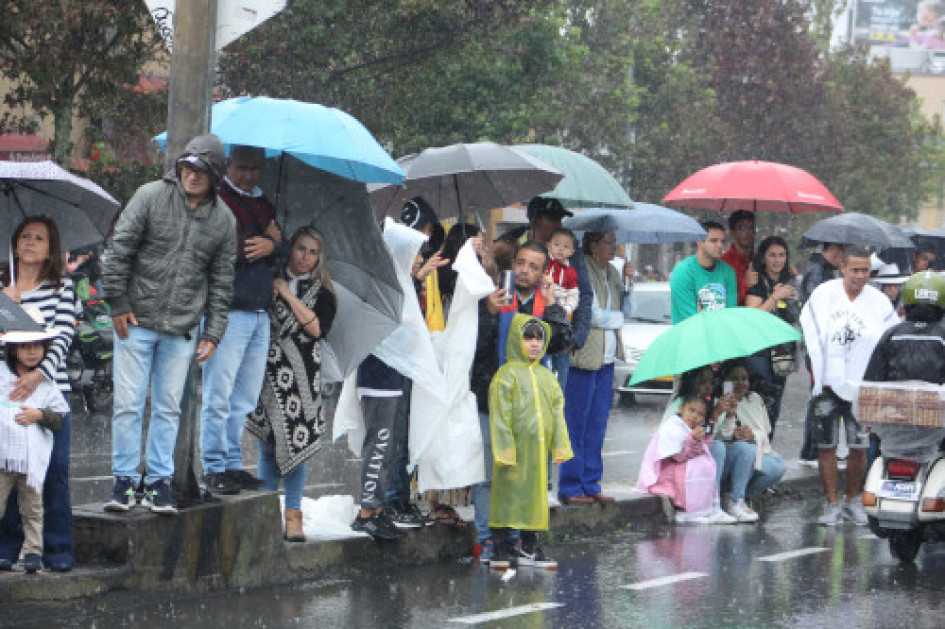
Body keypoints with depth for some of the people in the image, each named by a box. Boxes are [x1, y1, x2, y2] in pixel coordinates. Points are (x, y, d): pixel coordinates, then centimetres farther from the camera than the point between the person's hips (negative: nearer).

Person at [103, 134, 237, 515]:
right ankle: (124, 481, 6)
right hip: (136, 322, -2)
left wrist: (213, 332, 6)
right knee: (128, 404, -2)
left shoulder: (223, 220, 6)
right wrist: (118, 305, -5)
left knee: (168, 408, 5)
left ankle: (159, 482, 13)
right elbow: (119, 250, -3)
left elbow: (222, 281, 11)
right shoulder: (151, 196, -3)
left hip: (183, 330, 2)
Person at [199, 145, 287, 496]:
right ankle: (214, 467, -3)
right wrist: (265, 241, -6)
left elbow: (284, 249, 15)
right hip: (228, 309, -7)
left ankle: (233, 464, 14)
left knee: (246, 399, 8)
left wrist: (271, 246, -7)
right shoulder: (217, 199, -2)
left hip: (260, 311, 7)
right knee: (219, 396, -8)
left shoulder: (264, 205, 21)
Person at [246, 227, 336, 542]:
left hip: (302, 374, 0)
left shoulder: (322, 293, 11)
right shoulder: (270, 282, 9)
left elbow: (317, 328, -5)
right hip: (269, 371, 0)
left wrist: (289, 296, -6)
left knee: (297, 442, -6)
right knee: (267, 443, -2)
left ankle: (293, 516, -1)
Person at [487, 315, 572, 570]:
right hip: (516, 449, -6)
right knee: (508, 493, -3)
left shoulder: (547, 377, 14)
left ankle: (530, 547, 18)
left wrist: (560, 446, 11)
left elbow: (557, 412, 17)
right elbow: (500, 415, -9)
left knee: (536, 494, 10)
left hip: (539, 451, 6)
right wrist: (505, 450, -14)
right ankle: (502, 547, 4)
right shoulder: (507, 375, -5)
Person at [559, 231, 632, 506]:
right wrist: (616, 319, 0)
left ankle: (590, 485, 15)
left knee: (597, 424, 10)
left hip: (606, 358, 8)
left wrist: (626, 282, 3)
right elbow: (589, 313, -15)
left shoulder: (611, 271, 16)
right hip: (583, 356, -8)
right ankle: (570, 488, 1)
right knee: (577, 424, -4)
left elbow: (625, 309, 17)